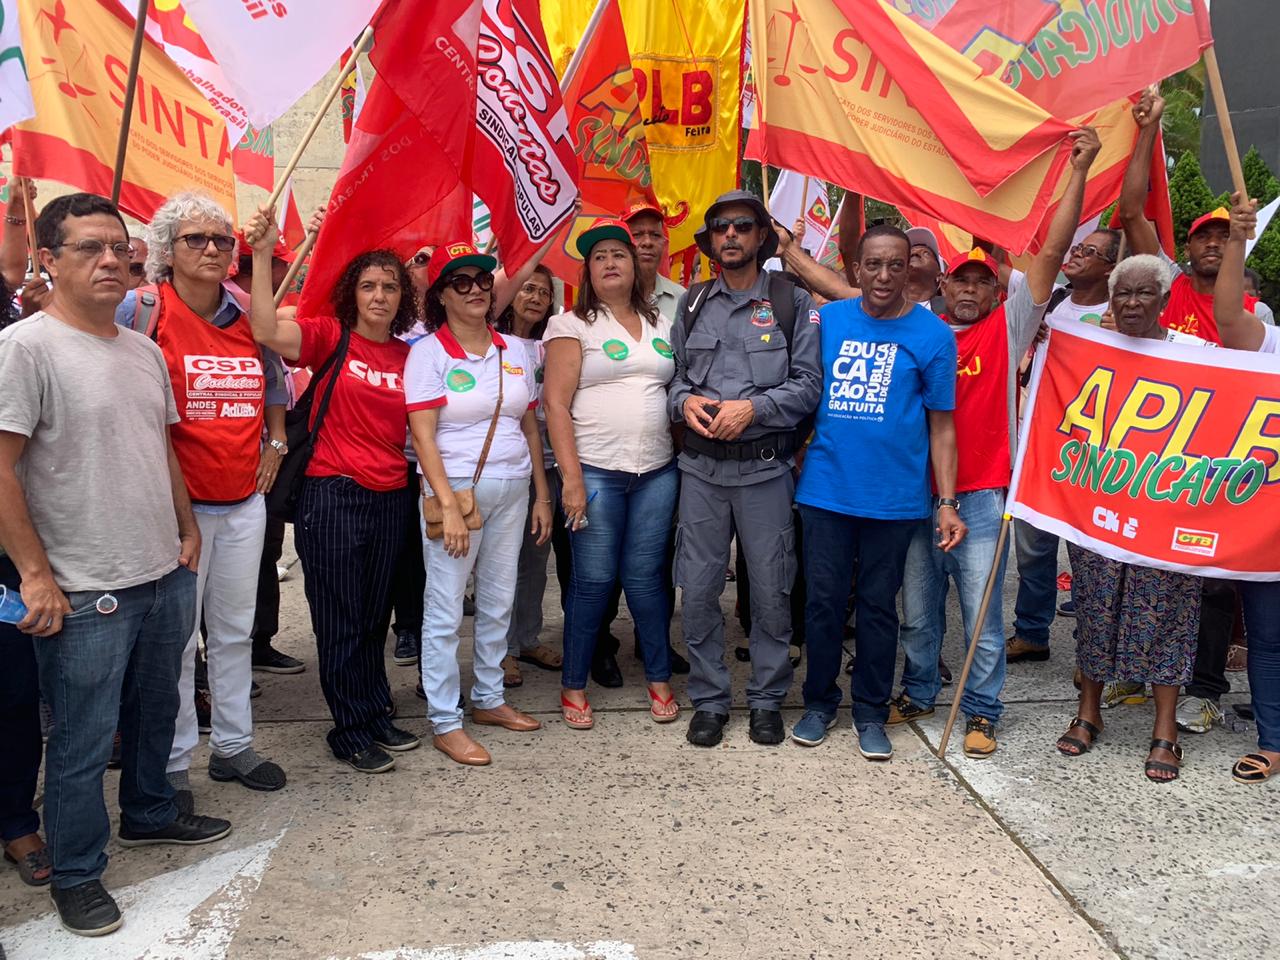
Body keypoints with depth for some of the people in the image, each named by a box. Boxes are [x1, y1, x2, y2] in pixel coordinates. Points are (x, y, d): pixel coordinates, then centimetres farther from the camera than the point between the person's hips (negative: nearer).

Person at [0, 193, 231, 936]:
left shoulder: (145, 351, 10)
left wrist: (188, 530, 17)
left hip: (166, 575, 7)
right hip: (84, 594, -7)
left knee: (156, 711, 21)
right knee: (84, 739, 5)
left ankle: (149, 813, 42)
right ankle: (77, 874, 22)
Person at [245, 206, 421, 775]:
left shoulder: (409, 356, 7)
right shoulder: (330, 337, -5)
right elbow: (267, 330, -23)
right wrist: (262, 256, -31)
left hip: (388, 498, 5)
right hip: (332, 496, -4)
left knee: (373, 618, 17)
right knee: (340, 620, 4)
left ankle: (377, 716, 30)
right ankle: (352, 731, 17)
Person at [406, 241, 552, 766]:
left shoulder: (514, 350, 10)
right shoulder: (428, 353, -5)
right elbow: (423, 436, -12)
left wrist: (542, 495, 11)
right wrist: (448, 504, -19)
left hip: (512, 490, 5)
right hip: (456, 488, -5)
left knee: (498, 603, 14)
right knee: (445, 610, -2)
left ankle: (488, 698, 29)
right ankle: (444, 721, 8)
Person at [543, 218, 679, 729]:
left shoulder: (661, 323, 14)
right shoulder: (572, 324, 0)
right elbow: (556, 404, -6)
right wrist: (571, 479, -14)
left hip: (657, 471, 3)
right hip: (595, 471, -3)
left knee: (645, 575, 6)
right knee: (593, 580, 0)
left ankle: (659, 678, 20)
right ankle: (574, 686, 15)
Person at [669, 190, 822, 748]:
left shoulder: (792, 303, 2)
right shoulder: (691, 304, 13)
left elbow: (809, 383, -3)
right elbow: (673, 372, 14)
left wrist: (753, 408, -15)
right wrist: (685, 401, -7)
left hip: (765, 468, -2)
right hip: (701, 467, 3)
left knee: (771, 591, 5)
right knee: (697, 590, 5)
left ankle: (767, 700, 22)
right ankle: (708, 701, 20)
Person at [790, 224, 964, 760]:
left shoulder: (932, 335, -2)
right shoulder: (829, 320, 4)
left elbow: (941, 426, 0)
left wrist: (948, 503, -5)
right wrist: (796, 459, 1)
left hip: (893, 495, -1)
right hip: (825, 488, 2)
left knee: (878, 605, 9)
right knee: (823, 600, 8)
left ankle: (871, 714, 24)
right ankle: (819, 703, 26)